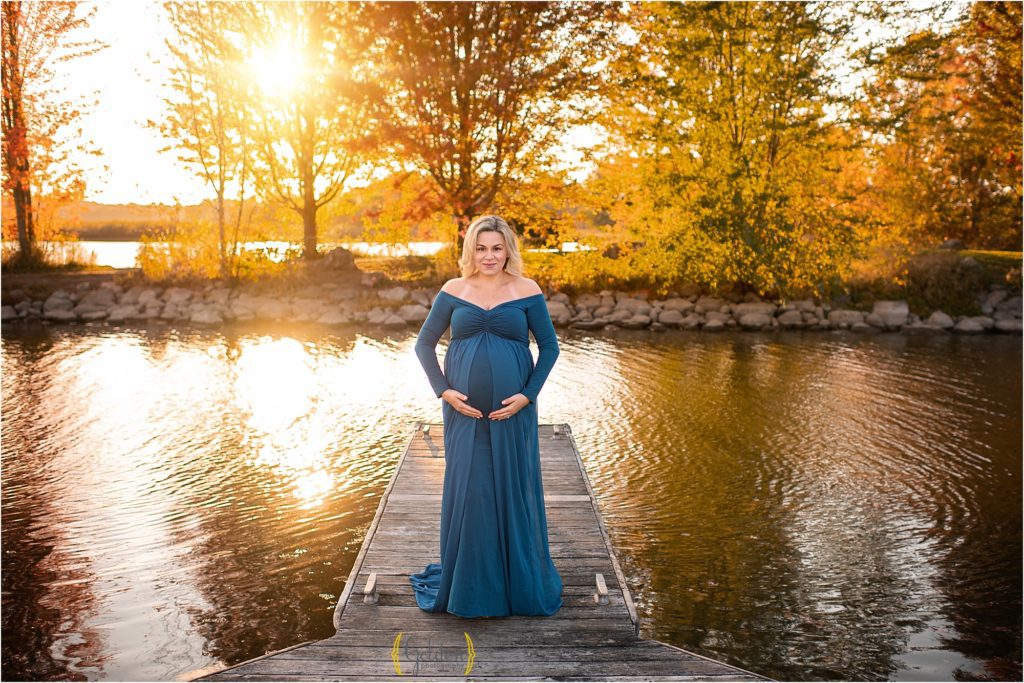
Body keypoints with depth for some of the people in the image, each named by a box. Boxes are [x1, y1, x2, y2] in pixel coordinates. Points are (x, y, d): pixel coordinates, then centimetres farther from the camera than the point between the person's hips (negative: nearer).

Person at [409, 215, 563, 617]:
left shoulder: (527, 291, 0)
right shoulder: (453, 291, 3)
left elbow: (549, 346, 3)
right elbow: (424, 344, 7)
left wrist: (528, 394, -7)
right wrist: (443, 391, -5)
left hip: (512, 411, -1)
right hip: (464, 410, 1)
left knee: (514, 489, 7)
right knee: (465, 489, 6)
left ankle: (521, 582, 24)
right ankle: (466, 585, 22)